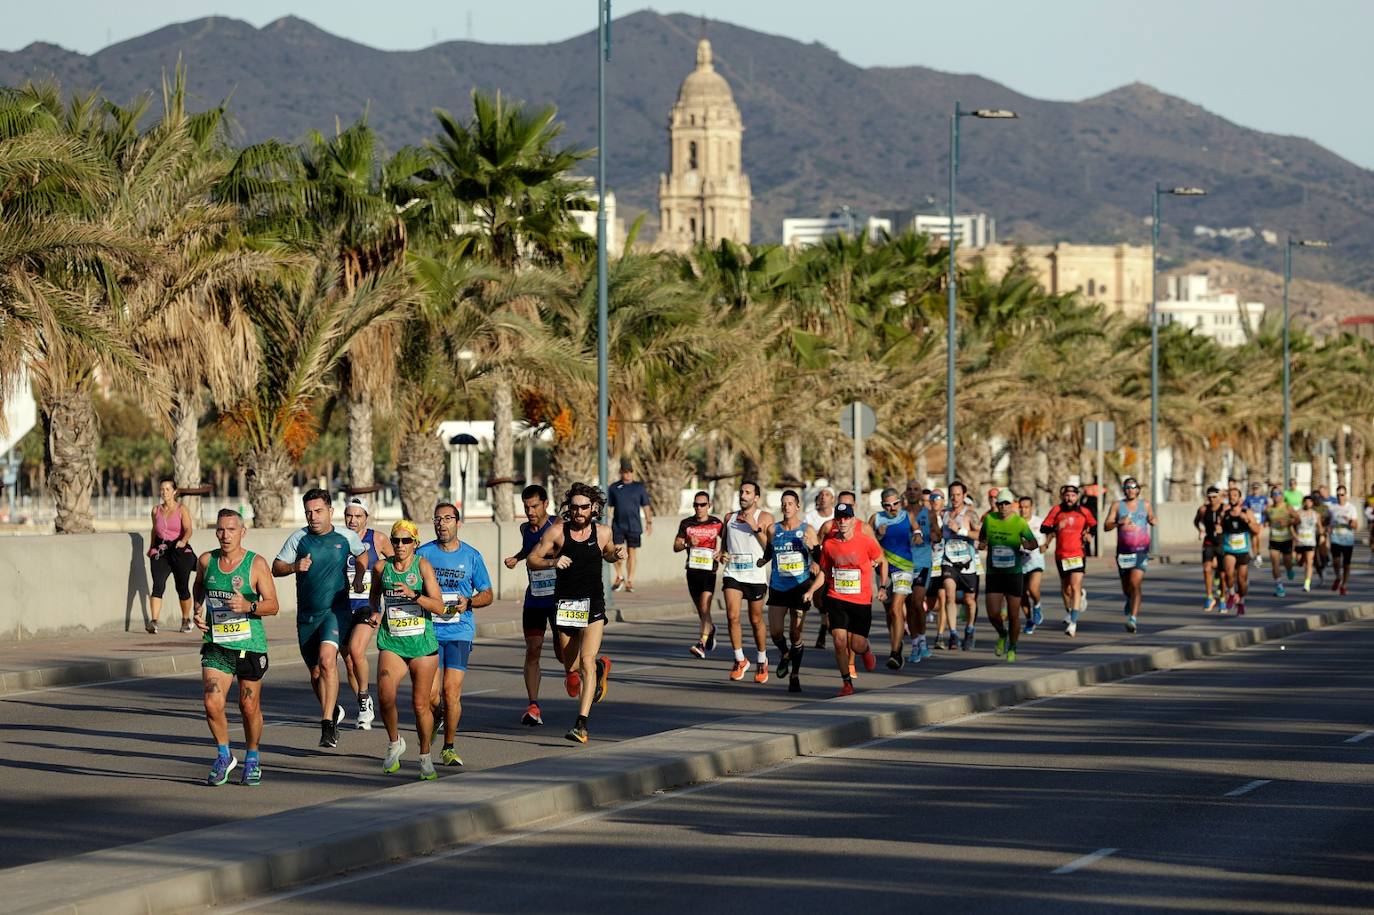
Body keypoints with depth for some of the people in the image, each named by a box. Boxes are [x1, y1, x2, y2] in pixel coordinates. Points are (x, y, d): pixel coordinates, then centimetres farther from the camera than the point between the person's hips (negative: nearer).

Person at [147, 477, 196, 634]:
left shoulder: (181, 509, -2)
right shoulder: (156, 510, 8)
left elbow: (188, 529, -15)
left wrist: (184, 540, -34)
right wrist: (151, 548, 24)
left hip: (180, 551, -2)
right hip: (160, 552, 2)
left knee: (182, 588, 7)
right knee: (158, 585, -16)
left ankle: (186, 620, 30)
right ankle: (153, 622, -27)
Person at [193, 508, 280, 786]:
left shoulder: (256, 564, -8)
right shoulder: (206, 561, 3)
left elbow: (273, 605, -10)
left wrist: (248, 606, -28)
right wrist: (197, 612, 9)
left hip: (250, 646, -2)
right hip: (216, 645, 2)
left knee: (249, 707, 7)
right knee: (212, 704, -11)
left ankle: (252, 758, 29)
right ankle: (224, 756, 12)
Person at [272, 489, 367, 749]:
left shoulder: (346, 537, 1)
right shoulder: (298, 538, 0)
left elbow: (362, 554, 22)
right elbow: (276, 568, 2)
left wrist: (358, 578, 10)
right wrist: (295, 567, -17)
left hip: (337, 610, -3)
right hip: (307, 615, 3)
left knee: (327, 660, -25)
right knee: (315, 672, 9)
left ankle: (327, 723, -25)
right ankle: (333, 711, 36)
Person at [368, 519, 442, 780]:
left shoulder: (422, 566, -5)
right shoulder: (381, 567, 3)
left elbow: (439, 606, -11)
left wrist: (414, 595, -25)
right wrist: (376, 612, 5)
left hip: (422, 644, -2)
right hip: (391, 644, 2)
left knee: (421, 704, 3)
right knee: (385, 696, -18)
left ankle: (425, 758, 21)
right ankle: (395, 743, 9)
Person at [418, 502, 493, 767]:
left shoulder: (471, 556, 6)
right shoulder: (423, 554, 5)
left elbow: (488, 594, 12)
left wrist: (469, 602, -8)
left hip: (459, 633, 0)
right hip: (429, 632, 0)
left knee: (452, 691, -8)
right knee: (431, 693, -7)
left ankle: (449, 748, 6)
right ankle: (437, 716, 29)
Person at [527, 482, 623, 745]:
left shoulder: (603, 532, 0)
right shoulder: (557, 531, -5)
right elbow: (531, 560, -1)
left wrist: (616, 554, -1)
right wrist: (552, 561, -20)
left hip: (593, 605, -1)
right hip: (565, 605, 1)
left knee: (587, 662, -17)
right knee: (571, 667, 12)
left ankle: (582, 724, -21)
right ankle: (601, 665, 49)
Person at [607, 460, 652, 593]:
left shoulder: (639, 487, 5)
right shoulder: (614, 488, 5)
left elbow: (646, 506, 10)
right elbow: (609, 507, 9)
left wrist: (649, 522, 5)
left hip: (634, 526, 0)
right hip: (617, 526, 0)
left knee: (632, 553, 2)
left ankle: (629, 581, 9)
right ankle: (619, 577, 18)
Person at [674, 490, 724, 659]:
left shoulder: (717, 524, 0)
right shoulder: (686, 523, 7)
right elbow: (676, 546, 8)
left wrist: (721, 553, -7)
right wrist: (687, 544, -12)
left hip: (709, 570, -4)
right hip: (692, 570, 4)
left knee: (704, 608, -17)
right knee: (700, 609, 17)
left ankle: (701, 645, -25)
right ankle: (710, 629, 47)